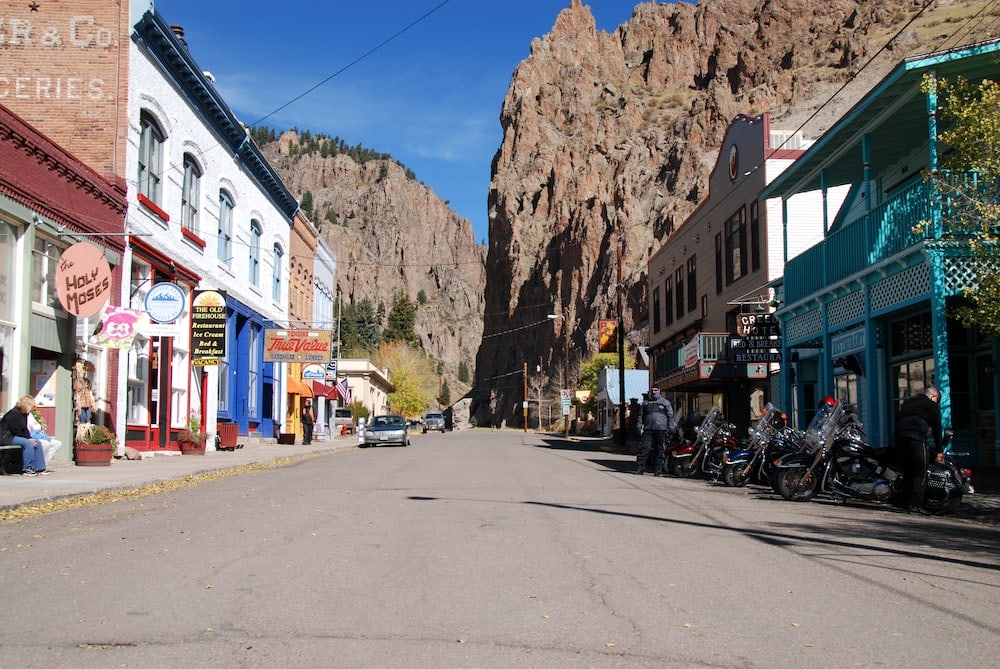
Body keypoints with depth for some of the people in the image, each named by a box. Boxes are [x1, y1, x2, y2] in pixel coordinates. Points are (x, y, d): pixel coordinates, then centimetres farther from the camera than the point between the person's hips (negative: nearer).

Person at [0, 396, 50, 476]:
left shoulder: (24, 414, 10)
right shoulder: (14, 413, -18)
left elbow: (25, 429, 11)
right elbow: (16, 431, -20)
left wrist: (30, 439, -6)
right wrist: (28, 439, -18)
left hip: (15, 436, 9)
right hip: (7, 437, -9)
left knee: (37, 443, -4)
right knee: (28, 444, -29)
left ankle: (40, 468, -5)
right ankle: (27, 469, -24)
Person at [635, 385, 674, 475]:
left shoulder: (665, 402, 11)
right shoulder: (646, 403, 18)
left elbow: (670, 416, 9)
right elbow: (641, 416, 19)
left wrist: (670, 429, 0)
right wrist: (640, 427, 6)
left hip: (661, 430, -1)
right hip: (648, 429, 1)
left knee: (659, 450, 2)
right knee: (644, 448, -10)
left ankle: (657, 470, 7)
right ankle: (640, 468, -11)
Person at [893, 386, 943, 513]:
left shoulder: (908, 402, 31)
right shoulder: (932, 406, 15)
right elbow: (937, 429, 15)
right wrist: (938, 451, 19)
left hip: (898, 435, 6)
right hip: (916, 437, -6)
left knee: (907, 471, 15)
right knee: (920, 474, -2)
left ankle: (903, 502, 11)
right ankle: (915, 505, -11)